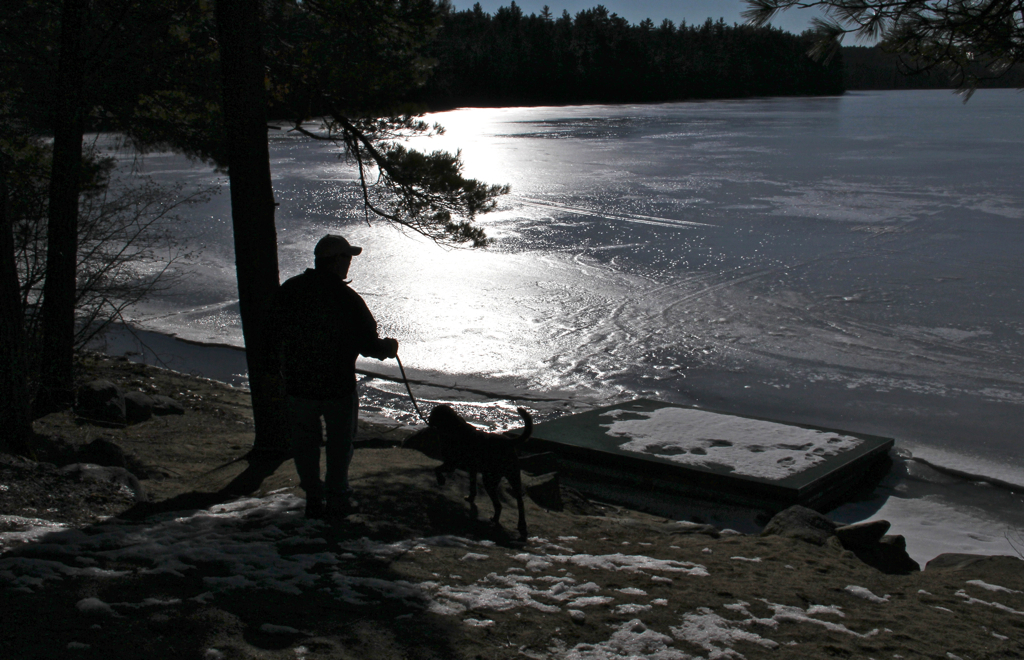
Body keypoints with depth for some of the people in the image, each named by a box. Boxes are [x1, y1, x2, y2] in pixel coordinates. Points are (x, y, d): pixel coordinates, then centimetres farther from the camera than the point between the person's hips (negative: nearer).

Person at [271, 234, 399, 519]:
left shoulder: (289, 290, -3)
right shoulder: (347, 298, -16)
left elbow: (275, 332, 8)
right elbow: (367, 343, -13)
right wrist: (388, 348, 7)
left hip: (298, 385, 3)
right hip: (339, 385, -3)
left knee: (305, 442, 15)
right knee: (340, 442, 13)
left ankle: (314, 499, 21)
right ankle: (337, 499, 20)